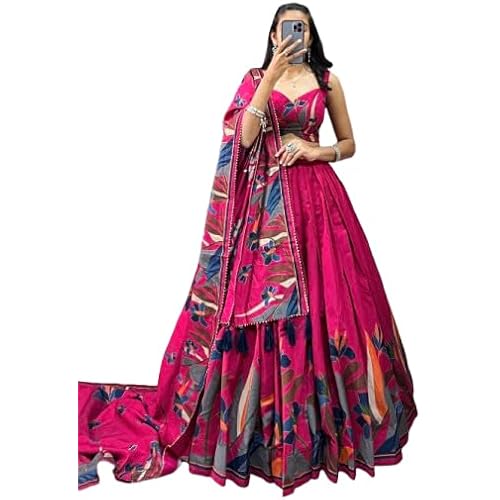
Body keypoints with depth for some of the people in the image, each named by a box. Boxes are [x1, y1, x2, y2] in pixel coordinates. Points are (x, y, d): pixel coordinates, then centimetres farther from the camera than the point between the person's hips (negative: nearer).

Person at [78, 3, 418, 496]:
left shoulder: (327, 79, 11)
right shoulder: (255, 78, 9)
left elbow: (349, 144, 14)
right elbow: (243, 137, -9)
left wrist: (316, 150, -5)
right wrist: (271, 77, -13)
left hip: (315, 198, 1)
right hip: (265, 200, -1)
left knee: (322, 301, 0)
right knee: (259, 300, -3)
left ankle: (324, 419, 19)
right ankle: (265, 422, 14)